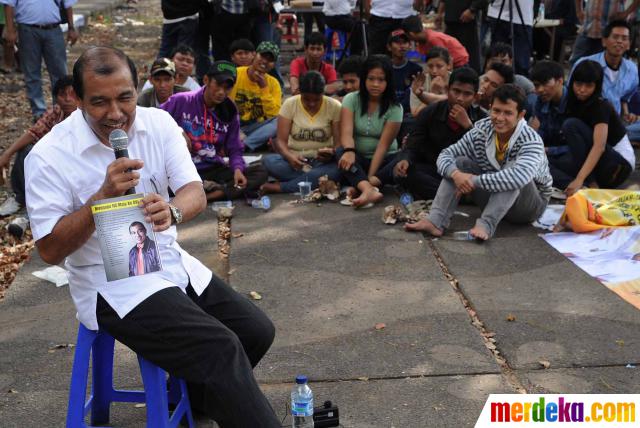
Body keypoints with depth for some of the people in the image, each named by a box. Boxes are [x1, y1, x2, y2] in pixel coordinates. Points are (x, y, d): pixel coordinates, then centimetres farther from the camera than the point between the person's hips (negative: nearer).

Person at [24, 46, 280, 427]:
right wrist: (103, 196, -29)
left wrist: (172, 210, -34)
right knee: (219, 350, -23)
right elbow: (50, 250, -16)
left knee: (257, 331, 5)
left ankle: (194, 397, 30)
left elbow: (196, 194, -9)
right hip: (111, 285, -6)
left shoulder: (159, 124, -2)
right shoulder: (50, 156, -15)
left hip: (172, 264, 6)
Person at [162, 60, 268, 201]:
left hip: (214, 170, 4)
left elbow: (235, 150, 9)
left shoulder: (229, 112, 8)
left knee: (260, 173, -17)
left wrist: (237, 169, -11)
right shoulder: (181, 101, -3)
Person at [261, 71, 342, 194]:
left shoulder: (334, 107, -2)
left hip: (322, 162, 0)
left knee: (336, 169, -36)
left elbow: (339, 142, -4)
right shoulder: (290, 104, -2)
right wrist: (289, 156, -28)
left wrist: (332, 153, -28)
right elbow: (281, 140, -6)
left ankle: (278, 187, -26)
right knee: (268, 161, -30)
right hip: (295, 160, 0)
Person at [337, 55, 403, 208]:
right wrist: (349, 151, -42)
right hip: (359, 159, 1)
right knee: (342, 152, -33)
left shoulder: (394, 108, -7)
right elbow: (346, 132, -17)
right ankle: (369, 190, -55)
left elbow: (383, 144, -16)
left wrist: (370, 178, -26)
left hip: (384, 159, 0)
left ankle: (362, 186, -41)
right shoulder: (351, 99, -4)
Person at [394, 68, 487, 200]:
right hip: (432, 170, 1)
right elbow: (412, 148, -4)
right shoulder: (429, 113, -2)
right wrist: (405, 160, -29)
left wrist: (468, 125, -22)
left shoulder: (481, 118, -3)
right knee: (402, 173, -30)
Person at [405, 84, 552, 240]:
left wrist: (475, 181, -40)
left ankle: (486, 224, -39)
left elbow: (520, 176, -46)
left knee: (513, 168, -33)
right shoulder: (481, 132, -10)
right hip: (493, 199, 5)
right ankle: (436, 221, -28)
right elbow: (446, 155, -7)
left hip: (530, 204, -5)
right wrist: (456, 174, -31)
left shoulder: (531, 141, -26)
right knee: (460, 163, -13)